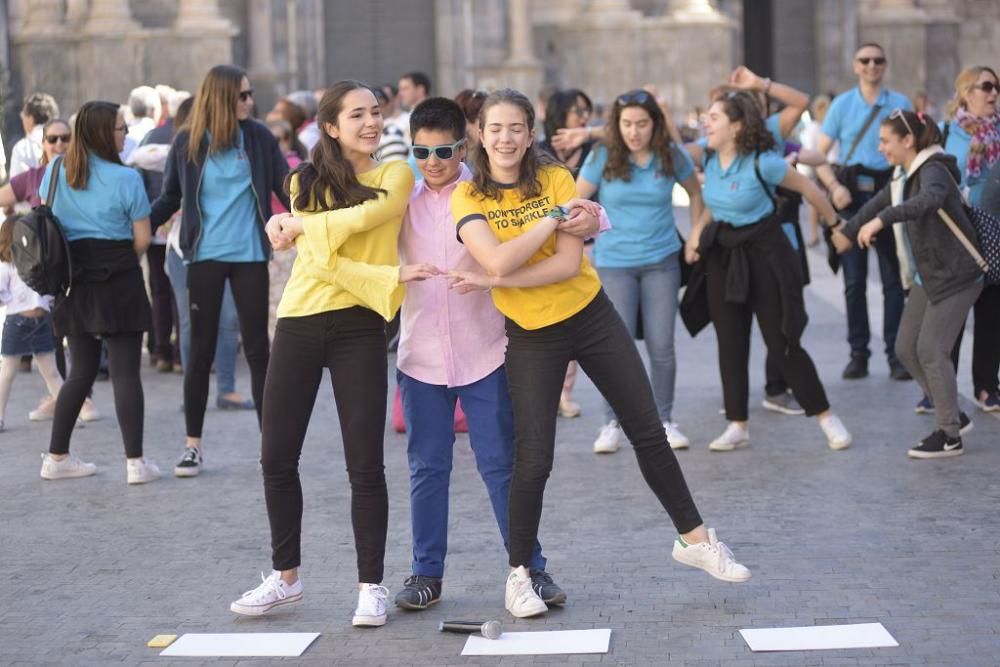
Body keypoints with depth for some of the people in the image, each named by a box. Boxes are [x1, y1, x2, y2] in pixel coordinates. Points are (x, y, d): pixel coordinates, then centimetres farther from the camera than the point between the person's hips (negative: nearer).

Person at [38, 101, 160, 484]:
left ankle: (56, 458, 18)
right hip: (118, 280, -5)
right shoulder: (126, 179, -10)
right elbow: (142, 238, -6)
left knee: (81, 371, 16)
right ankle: (136, 462, -4)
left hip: (73, 280, 5)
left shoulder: (56, 170, 4)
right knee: (126, 372, -2)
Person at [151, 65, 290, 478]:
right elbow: (170, 199, 6)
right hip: (205, 256, 0)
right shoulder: (187, 142, 0)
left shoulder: (258, 137, 1)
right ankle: (192, 445, 13)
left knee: (257, 347, 5)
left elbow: (285, 187, 0)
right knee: (201, 349, 5)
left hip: (250, 255, 1)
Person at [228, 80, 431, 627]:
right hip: (300, 324, 2)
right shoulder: (307, 181, 6)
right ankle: (286, 577, 24)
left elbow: (367, 215, -16)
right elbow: (322, 262, -7)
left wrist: (302, 224, -9)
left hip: (359, 329, -2)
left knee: (364, 465, -2)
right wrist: (390, 277, -18)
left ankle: (371, 586, 10)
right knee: (277, 458, 7)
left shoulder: (395, 176, 6)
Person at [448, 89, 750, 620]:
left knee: (648, 431, 7)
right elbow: (499, 261, -24)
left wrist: (493, 281, -20)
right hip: (531, 336, -2)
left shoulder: (556, 179, -6)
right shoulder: (468, 198, -8)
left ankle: (694, 538, 23)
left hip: (592, 317, 2)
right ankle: (518, 574, 14)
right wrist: (555, 216, -21)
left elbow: (569, 264, -16)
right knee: (533, 460, -4)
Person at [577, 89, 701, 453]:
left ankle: (664, 420, 17)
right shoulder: (603, 157, -8)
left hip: (662, 261, 1)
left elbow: (696, 192, 14)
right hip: (614, 262, -1)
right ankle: (613, 424, 11)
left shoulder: (671, 155, -3)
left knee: (661, 346, 2)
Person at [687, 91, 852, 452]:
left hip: (764, 253, -6)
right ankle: (737, 425, 13)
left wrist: (836, 226, 1)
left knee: (782, 343, -4)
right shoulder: (710, 160, -2)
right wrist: (697, 230, 3)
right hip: (722, 255, 6)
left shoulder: (762, 162, -20)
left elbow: (808, 189, -8)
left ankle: (826, 417, 10)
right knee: (730, 343, 5)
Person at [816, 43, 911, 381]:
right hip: (851, 193, 1)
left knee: (893, 277, 1)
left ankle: (896, 354, 5)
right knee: (854, 279, 4)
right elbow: (819, 153, 5)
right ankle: (858, 353, 11)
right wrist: (833, 186, -10)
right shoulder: (842, 104, 7)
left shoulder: (900, 104, 4)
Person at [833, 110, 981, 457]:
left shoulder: (934, 171, -19)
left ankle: (950, 435, 1)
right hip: (926, 276, 9)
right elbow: (877, 203, 27)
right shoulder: (905, 176, 10)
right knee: (906, 348, 7)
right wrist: (847, 233, 37)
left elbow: (929, 201, -42)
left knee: (931, 350, -10)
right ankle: (953, 415, 20)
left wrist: (881, 220, -49)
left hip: (955, 275, -9)